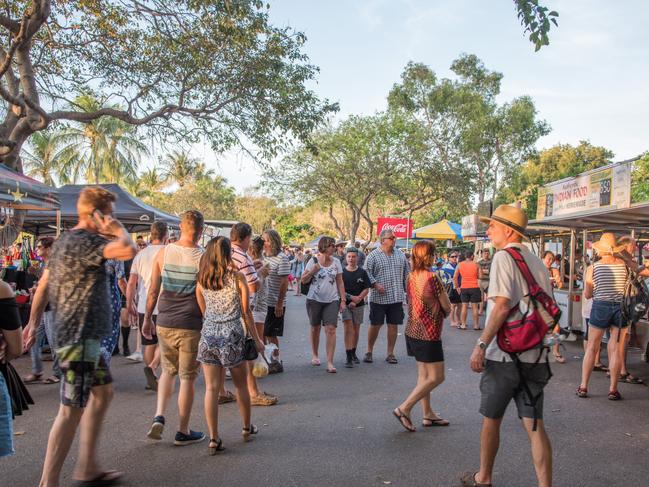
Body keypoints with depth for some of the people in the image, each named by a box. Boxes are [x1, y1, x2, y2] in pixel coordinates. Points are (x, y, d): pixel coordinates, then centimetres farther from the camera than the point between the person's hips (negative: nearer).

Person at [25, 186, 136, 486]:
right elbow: (129, 250, -33)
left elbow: (43, 285, 17)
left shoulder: (66, 240, 14)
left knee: (103, 392, 19)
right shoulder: (84, 241, -18)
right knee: (72, 410, -5)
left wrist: (34, 323, 19)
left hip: (85, 335, 11)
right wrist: (118, 229, -14)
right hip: (80, 336, -11)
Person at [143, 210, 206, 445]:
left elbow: (153, 290, 3)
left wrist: (147, 318, 15)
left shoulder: (163, 253, -1)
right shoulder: (203, 258, -10)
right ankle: (183, 432, 17)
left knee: (168, 371, 22)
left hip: (164, 323, 4)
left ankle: (159, 417, 9)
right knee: (187, 378, 7)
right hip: (191, 325, -3)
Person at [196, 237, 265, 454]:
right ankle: (247, 427, 31)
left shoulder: (201, 280, 3)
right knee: (241, 385, 15)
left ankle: (213, 439, 4)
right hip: (232, 335, -2)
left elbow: (203, 310, 9)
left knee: (211, 388, 5)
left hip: (208, 336, 3)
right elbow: (245, 312, -3)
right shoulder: (238, 277, -6)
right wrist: (256, 339, 5)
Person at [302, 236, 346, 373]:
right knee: (315, 328, 13)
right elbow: (304, 280, -1)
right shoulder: (313, 261, -3)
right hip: (314, 299, -1)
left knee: (331, 330, -11)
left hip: (332, 300, 1)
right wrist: (313, 271, -18)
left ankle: (330, 362, -10)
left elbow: (340, 282, 6)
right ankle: (314, 355, 34)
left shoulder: (336, 262, 4)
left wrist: (343, 300, 1)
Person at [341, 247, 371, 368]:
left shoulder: (362, 272, 2)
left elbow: (366, 289, 0)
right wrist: (351, 297, -13)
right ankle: (349, 358, -12)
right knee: (348, 329, -11)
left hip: (359, 305, 2)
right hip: (345, 304, -2)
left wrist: (357, 299, -13)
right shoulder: (342, 272, 0)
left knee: (356, 330, 11)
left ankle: (353, 353, 29)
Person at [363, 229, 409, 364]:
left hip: (396, 297, 4)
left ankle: (390, 353, 18)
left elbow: (406, 274, 16)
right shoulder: (373, 255, -3)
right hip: (378, 298, -4)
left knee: (393, 325, 7)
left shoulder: (400, 255, 11)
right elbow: (367, 272, -6)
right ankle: (369, 352, 19)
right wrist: (375, 284, -17)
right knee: (375, 325, 3)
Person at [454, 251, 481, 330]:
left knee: (464, 306, 8)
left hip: (464, 288, 2)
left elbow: (455, 277, 0)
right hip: (474, 287, -2)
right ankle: (476, 325, 8)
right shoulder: (476, 265, -5)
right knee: (475, 307, 3)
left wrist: (457, 287, 8)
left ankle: (463, 325, 9)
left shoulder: (459, 265, 1)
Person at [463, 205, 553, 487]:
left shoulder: (503, 257, -12)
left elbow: (501, 306, -22)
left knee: (491, 419, 12)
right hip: (534, 358, 6)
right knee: (534, 424, 7)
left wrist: (481, 344, -19)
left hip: (503, 355, -6)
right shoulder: (537, 262, 10)